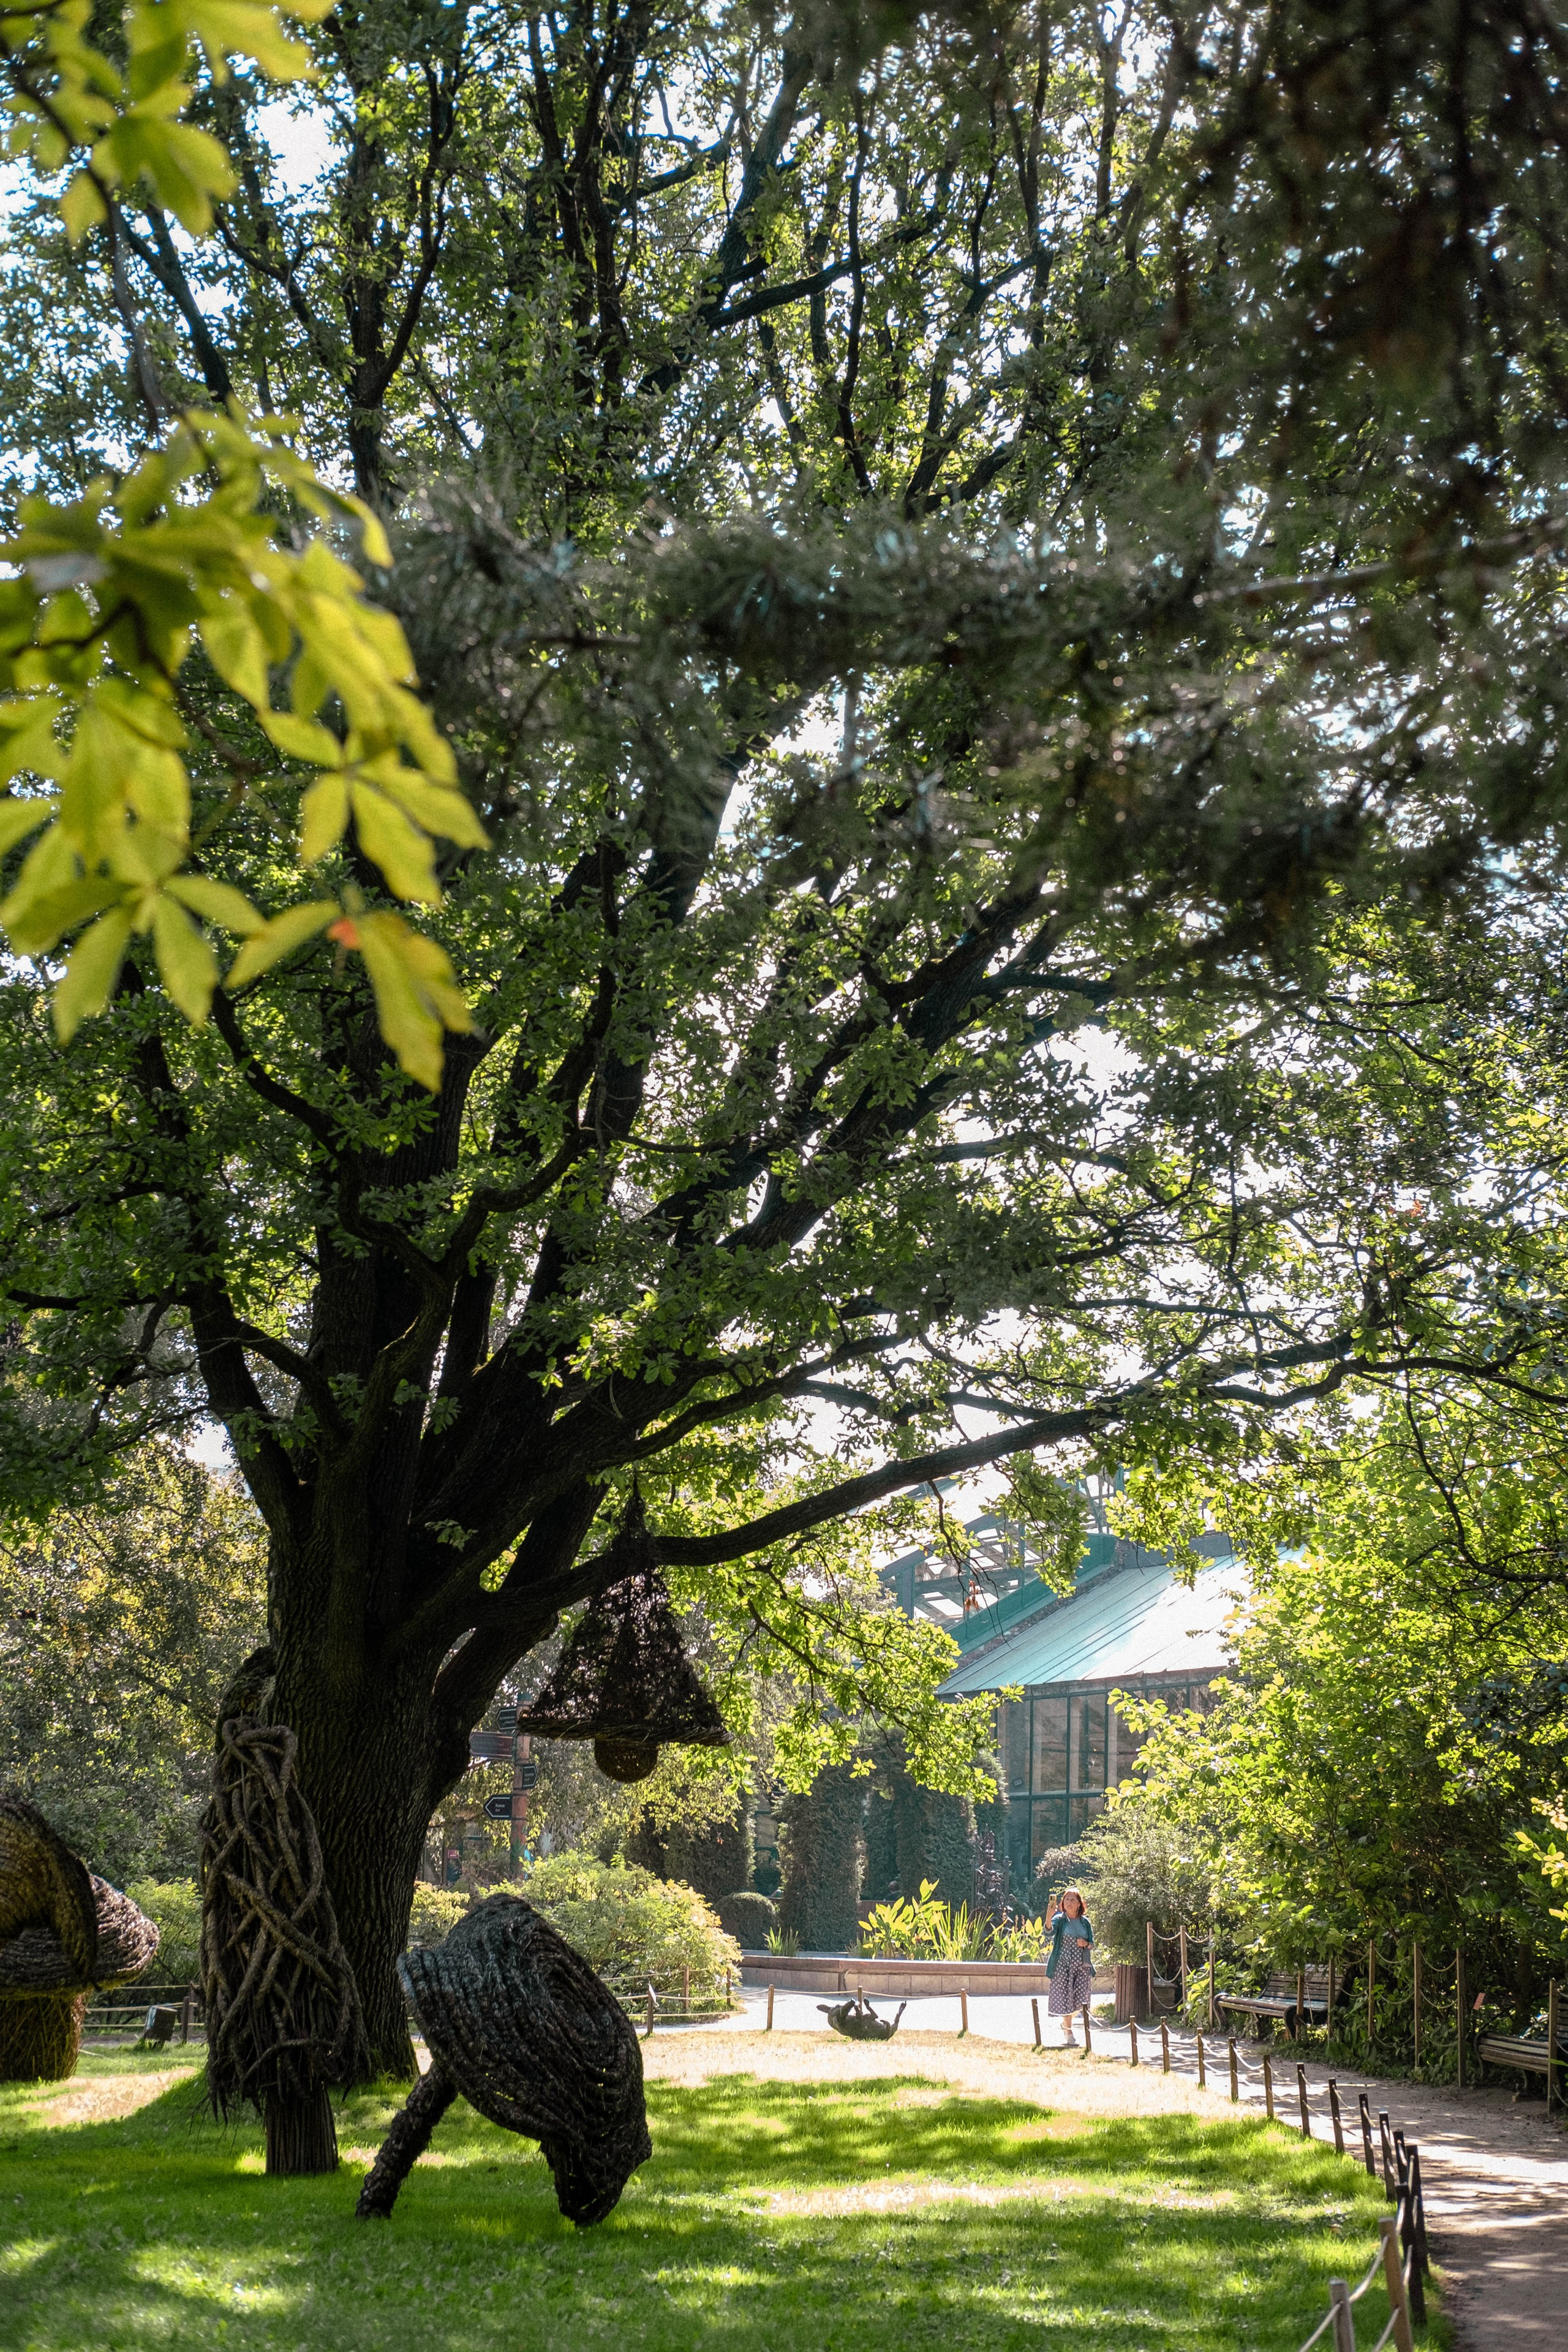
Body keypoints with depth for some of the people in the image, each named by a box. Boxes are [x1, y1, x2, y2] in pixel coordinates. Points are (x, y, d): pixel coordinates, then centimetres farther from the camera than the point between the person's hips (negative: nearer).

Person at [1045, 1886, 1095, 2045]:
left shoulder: (1085, 1922, 10)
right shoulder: (1059, 1919, -2)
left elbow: (1092, 1945, 16)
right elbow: (1050, 1932, -22)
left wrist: (1086, 1944, -8)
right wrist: (1049, 1918, -42)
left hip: (1082, 1965, 3)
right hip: (1063, 1964, -3)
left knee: (1081, 2000, -1)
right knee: (1065, 1998, -3)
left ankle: (1066, 2022, 30)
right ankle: (1069, 2034, 13)